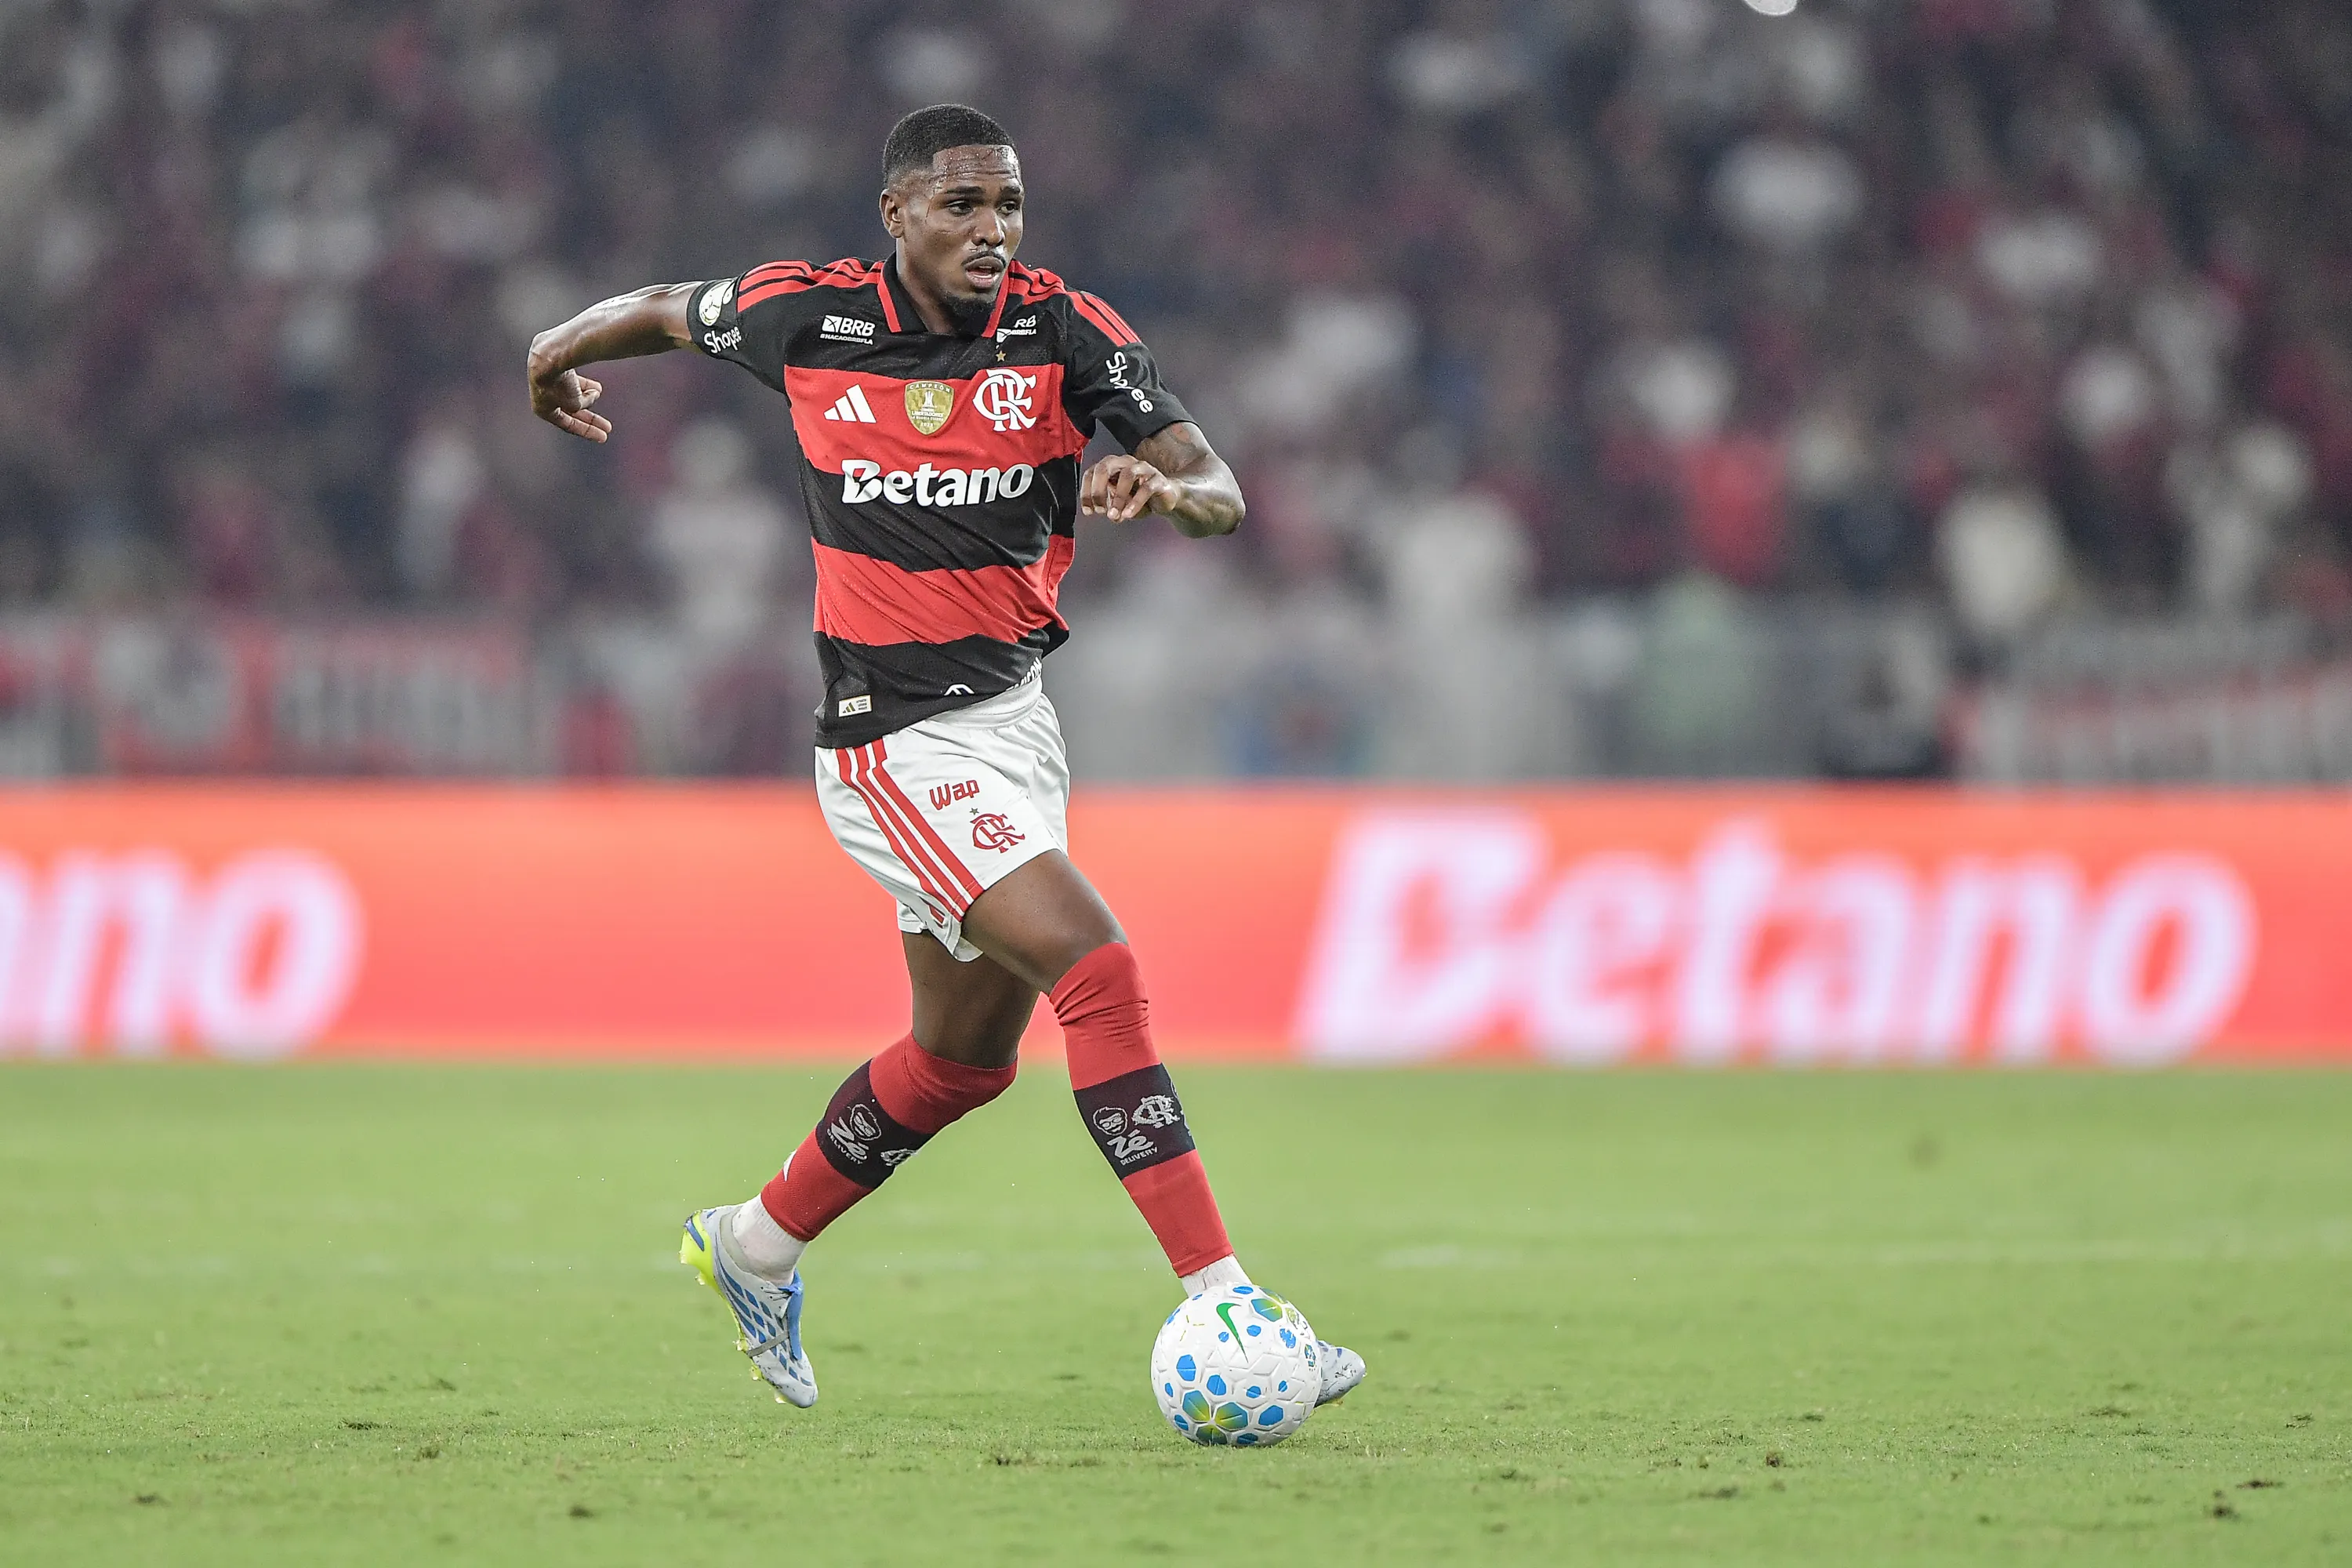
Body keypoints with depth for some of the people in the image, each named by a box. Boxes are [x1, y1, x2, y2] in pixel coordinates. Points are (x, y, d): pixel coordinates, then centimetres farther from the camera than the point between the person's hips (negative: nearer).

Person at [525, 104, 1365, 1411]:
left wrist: (1166, 488, -35)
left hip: (1016, 714, 5)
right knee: (1101, 972, -21)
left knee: (965, 1055, 18)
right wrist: (561, 357, 31)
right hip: (896, 743, -5)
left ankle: (757, 1246, 42)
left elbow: (1222, 494, -12)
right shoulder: (809, 318, -9)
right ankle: (1220, 1310, -24)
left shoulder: (1063, 329, -6)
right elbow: (665, 312, 13)